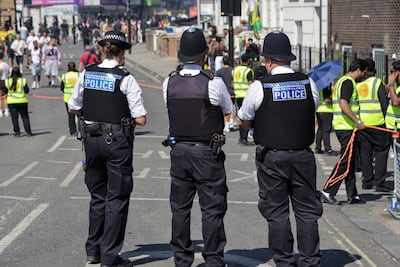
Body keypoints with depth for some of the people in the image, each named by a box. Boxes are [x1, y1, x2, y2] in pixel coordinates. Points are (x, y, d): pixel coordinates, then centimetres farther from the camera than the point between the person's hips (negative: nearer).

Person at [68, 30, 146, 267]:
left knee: (97, 196, 19)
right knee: (117, 199, 4)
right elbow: (141, 119, -13)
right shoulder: (126, 78, -11)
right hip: (118, 141, -5)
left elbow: (73, 108, 12)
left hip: (92, 139, 5)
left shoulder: (87, 74, 2)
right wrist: (124, 115, 6)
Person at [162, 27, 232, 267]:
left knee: (180, 208, 12)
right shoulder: (214, 83, -13)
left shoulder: (169, 83, -1)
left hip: (179, 150, 4)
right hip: (207, 153, -4)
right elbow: (228, 110, 4)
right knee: (212, 209, 3)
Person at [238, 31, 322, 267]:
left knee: (277, 212, 7)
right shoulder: (308, 83, 0)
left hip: (272, 157, -2)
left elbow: (245, 121, 2)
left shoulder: (260, 87, -9)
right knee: (307, 210, 9)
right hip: (303, 156, 2)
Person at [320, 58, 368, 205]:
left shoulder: (341, 81, 19)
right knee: (345, 161, -8)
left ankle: (352, 195, 16)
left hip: (341, 126, 11)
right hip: (347, 127, -11)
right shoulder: (348, 82, -13)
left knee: (350, 162, 12)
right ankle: (327, 192, -7)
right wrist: (357, 121, -23)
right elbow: (343, 104, -24)